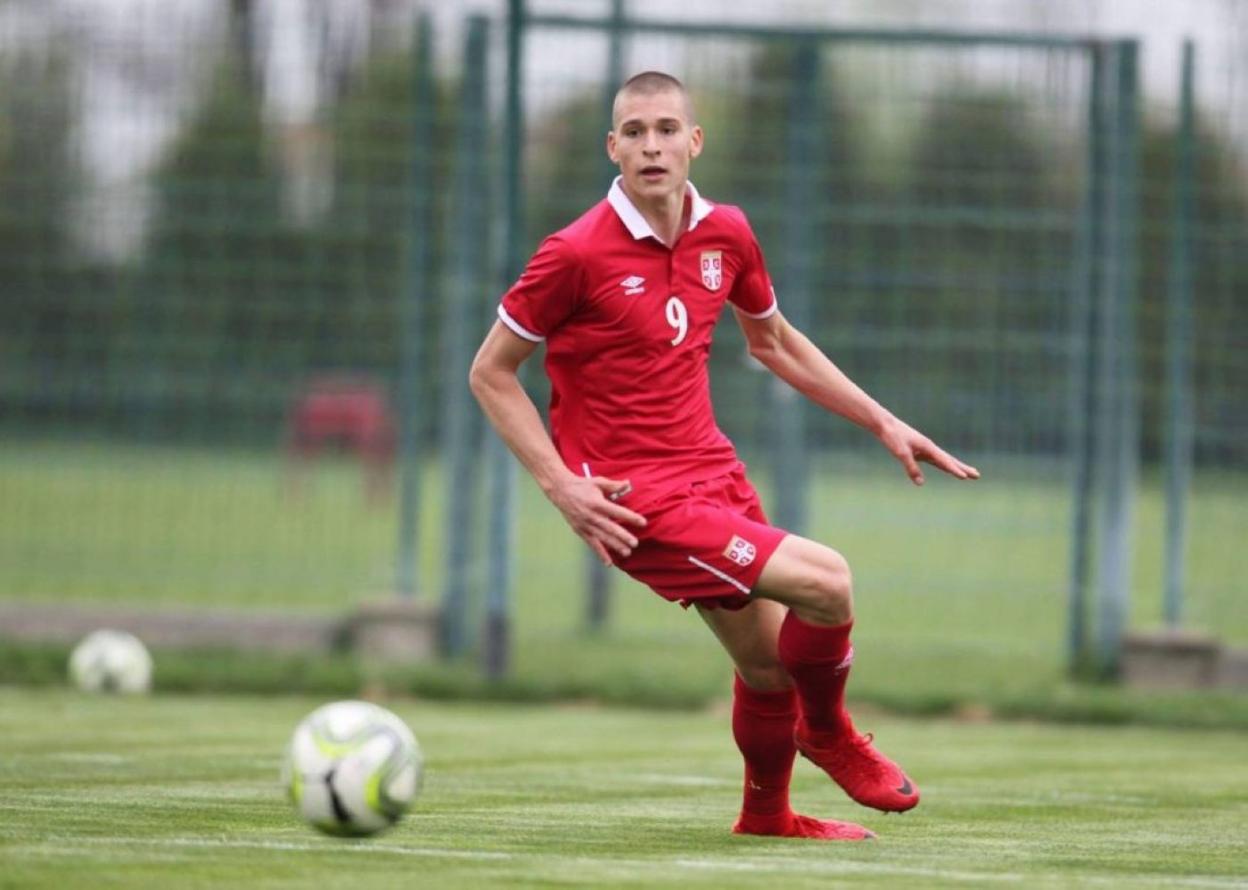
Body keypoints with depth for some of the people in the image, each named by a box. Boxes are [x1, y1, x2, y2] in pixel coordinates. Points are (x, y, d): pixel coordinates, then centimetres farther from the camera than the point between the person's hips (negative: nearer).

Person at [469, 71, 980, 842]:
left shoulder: (726, 235, 2)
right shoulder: (577, 254, -16)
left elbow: (773, 341, 21)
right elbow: (491, 373, -7)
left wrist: (883, 422, 17)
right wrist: (560, 483, -16)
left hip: (713, 473, 7)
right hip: (635, 501, -7)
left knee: (771, 664, 13)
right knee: (827, 583, -19)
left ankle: (768, 813, 41)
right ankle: (828, 732, 10)